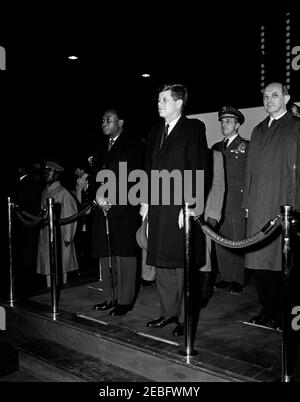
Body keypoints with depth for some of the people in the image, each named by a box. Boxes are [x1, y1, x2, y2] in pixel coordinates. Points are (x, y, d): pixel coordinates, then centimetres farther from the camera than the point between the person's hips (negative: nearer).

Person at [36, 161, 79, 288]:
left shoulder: (63, 193, -10)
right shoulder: (45, 192, 12)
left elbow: (70, 216, -10)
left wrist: (68, 237, -11)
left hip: (59, 235, -7)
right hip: (45, 234, 7)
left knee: (61, 265, 0)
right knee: (47, 265, 9)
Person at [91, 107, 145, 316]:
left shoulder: (133, 144, 0)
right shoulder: (103, 147, 21)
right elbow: (97, 174, 17)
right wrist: (99, 195, -2)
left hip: (124, 208, -7)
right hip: (105, 207, 7)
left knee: (124, 254, -4)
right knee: (105, 254, 7)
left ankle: (125, 300, 5)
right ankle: (111, 297, 17)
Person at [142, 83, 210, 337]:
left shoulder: (194, 128, -3)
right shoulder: (155, 132, 18)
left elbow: (199, 169, -11)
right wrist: (146, 201, 12)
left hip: (181, 208, -7)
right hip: (158, 207, 7)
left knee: (183, 265, 0)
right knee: (161, 264, 12)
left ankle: (185, 318, 14)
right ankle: (169, 312, 26)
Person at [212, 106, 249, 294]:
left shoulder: (246, 146, 3)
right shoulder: (216, 147, 18)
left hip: (237, 202, -4)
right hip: (218, 202, 5)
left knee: (238, 241, -1)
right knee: (220, 241, 6)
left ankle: (238, 280, 9)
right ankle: (224, 277, 17)